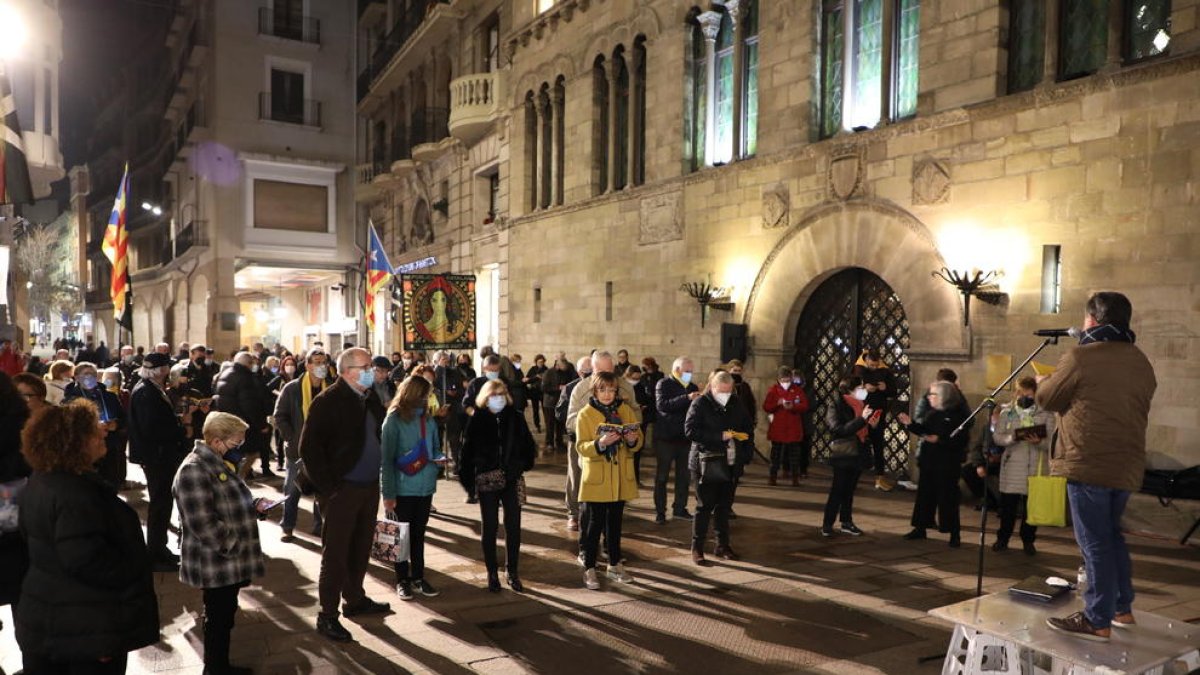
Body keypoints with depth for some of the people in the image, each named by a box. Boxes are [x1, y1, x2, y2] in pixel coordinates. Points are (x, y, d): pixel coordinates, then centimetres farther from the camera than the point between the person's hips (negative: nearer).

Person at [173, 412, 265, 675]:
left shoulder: (219, 462, 11)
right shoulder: (194, 470, -22)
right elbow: (203, 524, -26)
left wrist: (253, 505, 6)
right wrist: (236, 548, -19)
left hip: (230, 561, 9)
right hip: (215, 564, -9)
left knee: (225, 615, 19)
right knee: (218, 618, 5)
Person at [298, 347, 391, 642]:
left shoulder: (371, 399, 7)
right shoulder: (327, 402, -13)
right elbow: (309, 448, -16)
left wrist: (379, 472, 8)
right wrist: (328, 487, -17)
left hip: (369, 486, 7)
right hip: (343, 490, -7)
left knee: (361, 549, 18)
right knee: (335, 553, 2)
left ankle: (355, 599, 35)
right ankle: (327, 616, 13)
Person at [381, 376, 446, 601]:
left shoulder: (428, 419, 3)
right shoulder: (394, 420, -12)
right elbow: (386, 458, -12)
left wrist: (439, 458, -8)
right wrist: (388, 493, -15)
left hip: (425, 487, 5)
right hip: (403, 488, -4)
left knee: (418, 533, 15)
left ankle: (418, 577, 27)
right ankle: (402, 580, 22)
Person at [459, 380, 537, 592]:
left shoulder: (515, 417, -1)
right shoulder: (477, 420, -3)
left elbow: (527, 444, 5)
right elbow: (467, 450, -2)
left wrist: (522, 465, -4)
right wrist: (468, 479, -6)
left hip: (512, 479, 1)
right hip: (487, 480, -1)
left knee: (513, 527, 5)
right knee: (489, 527, 8)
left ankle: (513, 572, 19)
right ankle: (492, 573, 20)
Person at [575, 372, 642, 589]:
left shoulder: (626, 410, 4)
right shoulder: (585, 415, -6)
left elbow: (638, 442, 5)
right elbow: (581, 446, -13)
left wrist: (633, 440, -18)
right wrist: (600, 443, -31)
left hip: (621, 479, 3)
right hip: (595, 479, -3)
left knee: (615, 523, 14)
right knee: (593, 525, 1)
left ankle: (615, 565, 27)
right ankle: (589, 569, 11)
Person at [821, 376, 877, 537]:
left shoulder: (861, 405, 10)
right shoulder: (836, 406, -10)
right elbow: (839, 430, -22)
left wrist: (872, 424, -2)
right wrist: (862, 419, -26)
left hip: (858, 455, 6)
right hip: (843, 455, -6)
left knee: (849, 490, 13)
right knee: (837, 491, -3)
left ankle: (847, 522, 22)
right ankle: (827, 524, 4)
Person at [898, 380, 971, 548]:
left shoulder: (959, 414, -12)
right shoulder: (932, 413, 9)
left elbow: (961, 439, -18)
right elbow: (923, 430, 11)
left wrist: (940, 440, -25)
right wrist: (911, 423, -4)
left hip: (948, 463, -7)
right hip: (928, 460, 7)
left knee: (948, 497, -1)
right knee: (924, 494, 12)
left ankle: (954, 534, 10)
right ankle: (920, 528, 22)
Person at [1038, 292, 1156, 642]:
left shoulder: (1081, 357, -13)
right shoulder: (1141, 362, 10)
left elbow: (1045, 398, -3)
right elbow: (1136, 409, 18)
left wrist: (1047, 380, 19)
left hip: (1088, 465, -7)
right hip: (1126, 466, 7)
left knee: (1095, 543, -1)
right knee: (1112, 535, 21)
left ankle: (1098, 621, 6)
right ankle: (1123, 609, 30)